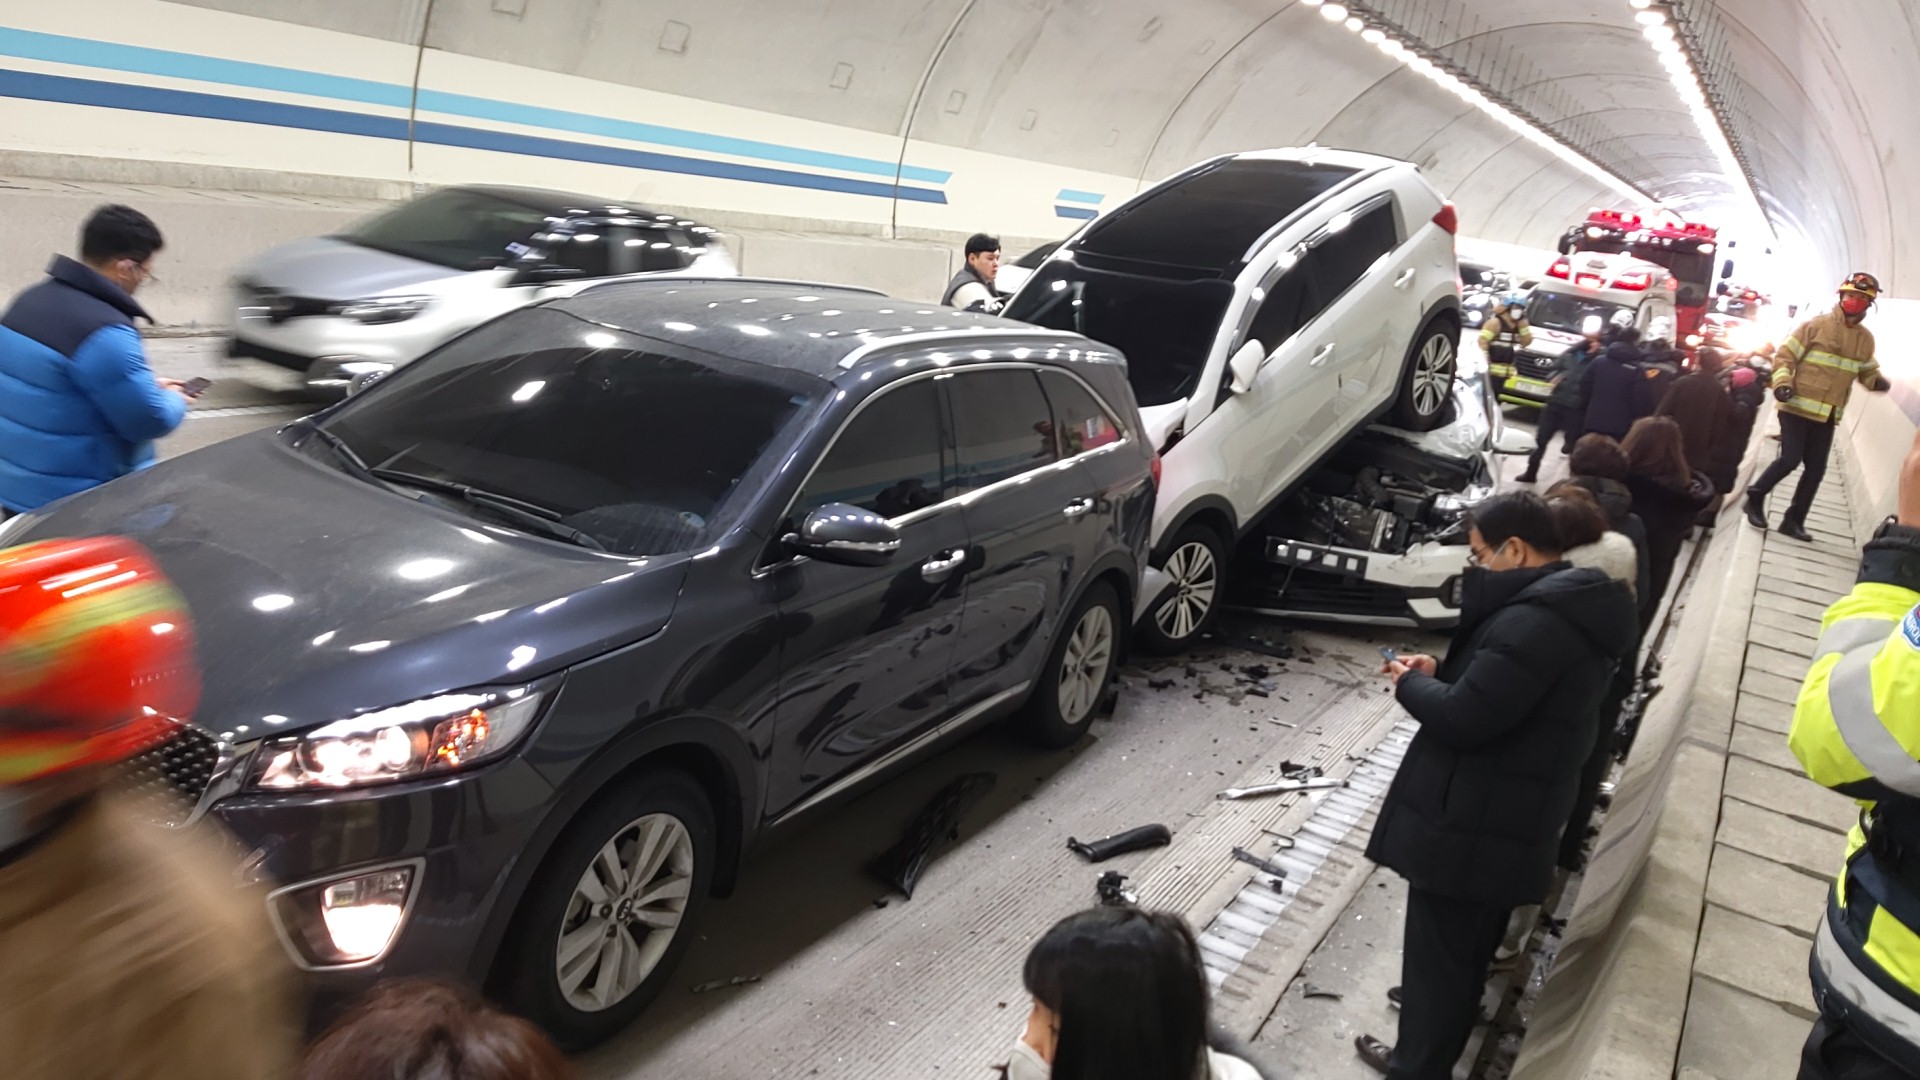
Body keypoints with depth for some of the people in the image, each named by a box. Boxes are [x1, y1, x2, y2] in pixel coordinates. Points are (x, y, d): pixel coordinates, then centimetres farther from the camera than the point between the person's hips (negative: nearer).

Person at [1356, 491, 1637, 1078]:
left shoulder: (1535, 621, -27)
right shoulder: (1571, 607, 7)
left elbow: (1462, 719, -29)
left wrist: (1410, 684, -11)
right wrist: (1440, 670, 5)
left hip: (1467, 826, -11)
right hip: (1511, 821, 11)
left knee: (1437, 950, 6)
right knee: (1466, 943, 28)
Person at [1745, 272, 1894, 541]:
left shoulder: (1866, 339, 9)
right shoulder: (1816, 325, -7)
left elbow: (1867, 371, 19)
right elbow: (1785, 355, -6)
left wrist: (1879, 381, -3)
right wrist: (1782, 382, -21)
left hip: (1827, 416, 6)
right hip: (1798, 408, -6)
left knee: (1816, 469, 5)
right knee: (1790, 459, -14)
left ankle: (1793, 521, 15)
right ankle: (1755, 497, 10)